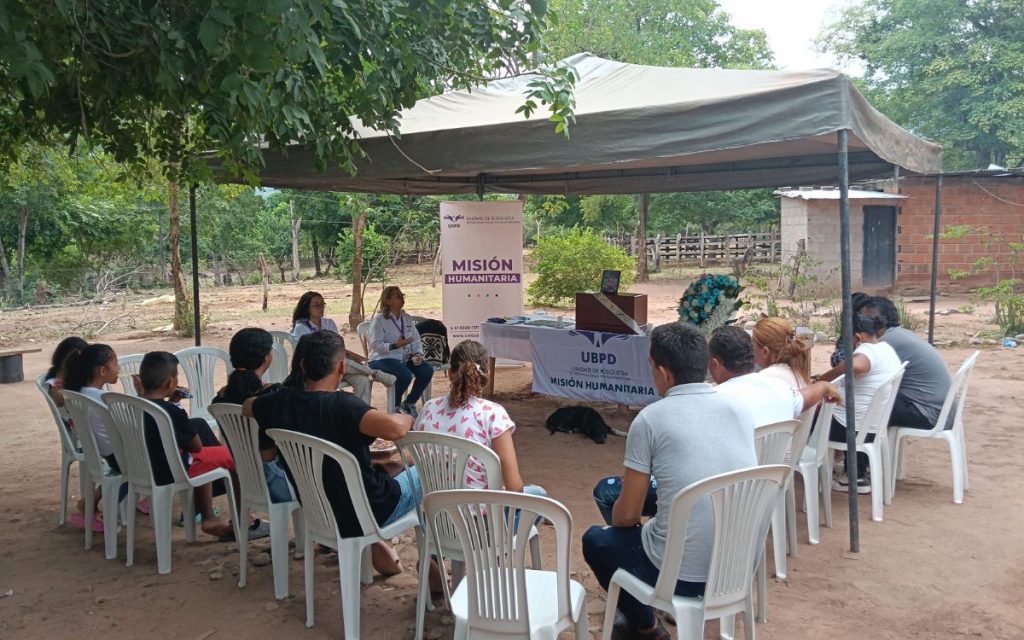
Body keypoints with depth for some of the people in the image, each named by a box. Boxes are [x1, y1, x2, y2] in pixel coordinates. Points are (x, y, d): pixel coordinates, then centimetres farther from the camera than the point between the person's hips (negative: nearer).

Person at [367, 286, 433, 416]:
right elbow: (376, 345, -16)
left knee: (427, 370, -17)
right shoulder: (379, 319, -7)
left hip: (405, 358, 7)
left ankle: (409, 403, 4)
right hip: (383, 359, -7)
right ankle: (395, 406, -5)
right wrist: (395, 346, -28)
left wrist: (418, 354, -9)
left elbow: (416, 340, 11)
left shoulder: (407, 318, 14)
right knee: (405, 375, -33)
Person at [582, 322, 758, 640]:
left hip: (682, 575, -5)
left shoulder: (651, 418, -13)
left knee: (595, 539, 23)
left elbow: (627, 514, -6)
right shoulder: (741, 410, 2)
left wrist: (612, 518, 17)